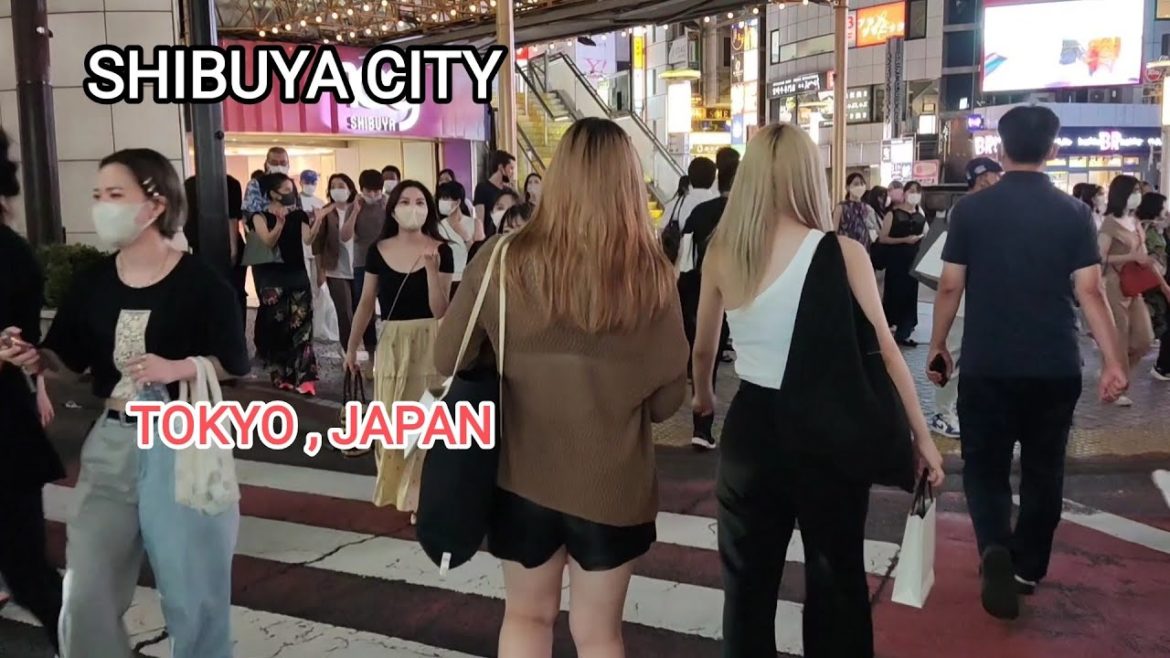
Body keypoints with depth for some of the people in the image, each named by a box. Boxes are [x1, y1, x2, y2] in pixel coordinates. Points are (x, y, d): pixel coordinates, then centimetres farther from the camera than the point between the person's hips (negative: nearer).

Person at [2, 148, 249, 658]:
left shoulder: (201, 282, -11)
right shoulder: (92, 281, 2)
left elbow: (236, 363, -7)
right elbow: (70, 358, 10)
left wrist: (176, 368, -21)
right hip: (113, 441, 4)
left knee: (192, 589, 10)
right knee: (85, 594, 7)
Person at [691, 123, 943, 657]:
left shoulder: (722, 253, -2)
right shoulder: (841, 253, -12)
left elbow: (702, 348, 11)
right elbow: (884, 352, -9)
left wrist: (703, 395, 31)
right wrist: (921, 435, 2)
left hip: (751, 429, 2)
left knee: (747, 583, 19)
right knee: (836, 582, 19)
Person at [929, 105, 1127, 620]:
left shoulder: (971, 208, -4)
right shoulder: (1074, 212, -2)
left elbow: (950, 287, -2)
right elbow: (1090, 292, -7)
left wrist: (937, 345, 10)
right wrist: (1114, 362, -3)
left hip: (987, 365, -1)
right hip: (1055, 367, 1)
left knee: (985, 465, 11)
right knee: (1043, 469, 16)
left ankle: (995, 549, -12)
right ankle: (1028, 568, 26)